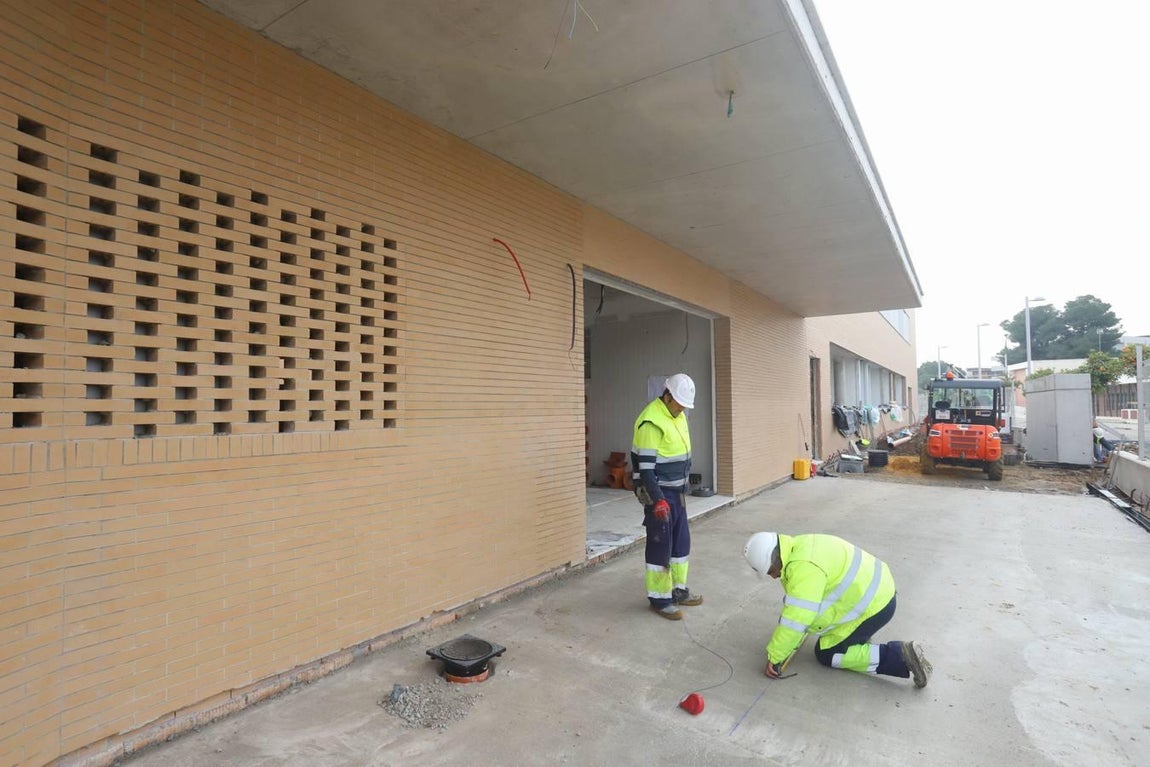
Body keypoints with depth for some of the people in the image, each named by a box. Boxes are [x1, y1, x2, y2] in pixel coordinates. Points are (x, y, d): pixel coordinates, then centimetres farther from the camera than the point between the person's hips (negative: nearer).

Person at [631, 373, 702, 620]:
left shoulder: (677, 415, 8)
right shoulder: (651, 422, -21)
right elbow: (645, 466, -23)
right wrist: (658, 500, -24)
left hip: (677, 491, 9)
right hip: (658, 493, -9)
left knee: (681, 541, 16)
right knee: (660, 545, 0)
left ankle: (678, 590, 31)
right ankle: (659, 599, 14)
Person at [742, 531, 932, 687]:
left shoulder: (804, 568, -29)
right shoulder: (798, 548, 2)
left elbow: (795, 619, -29)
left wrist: (774, 656, -19)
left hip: (873, 604, -10)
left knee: (827, 654, 2)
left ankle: (899, 656, -4)